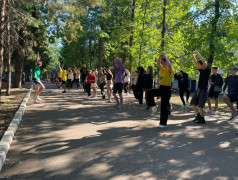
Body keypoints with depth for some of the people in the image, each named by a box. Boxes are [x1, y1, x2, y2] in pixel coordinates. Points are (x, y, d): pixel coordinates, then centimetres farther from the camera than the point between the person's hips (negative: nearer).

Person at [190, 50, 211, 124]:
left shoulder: (207, 70, -9)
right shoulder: (201, 70, 12)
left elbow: (204, 61, -21)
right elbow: (196, 63, 17)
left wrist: (197, 53, -17)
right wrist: (193, 55, 8)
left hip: (204, 90, -8)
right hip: (198, 89, 8)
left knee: (200, 106, -5)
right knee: (193, 103, 9)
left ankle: (202, 119, 9)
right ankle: (198, 116, 25)